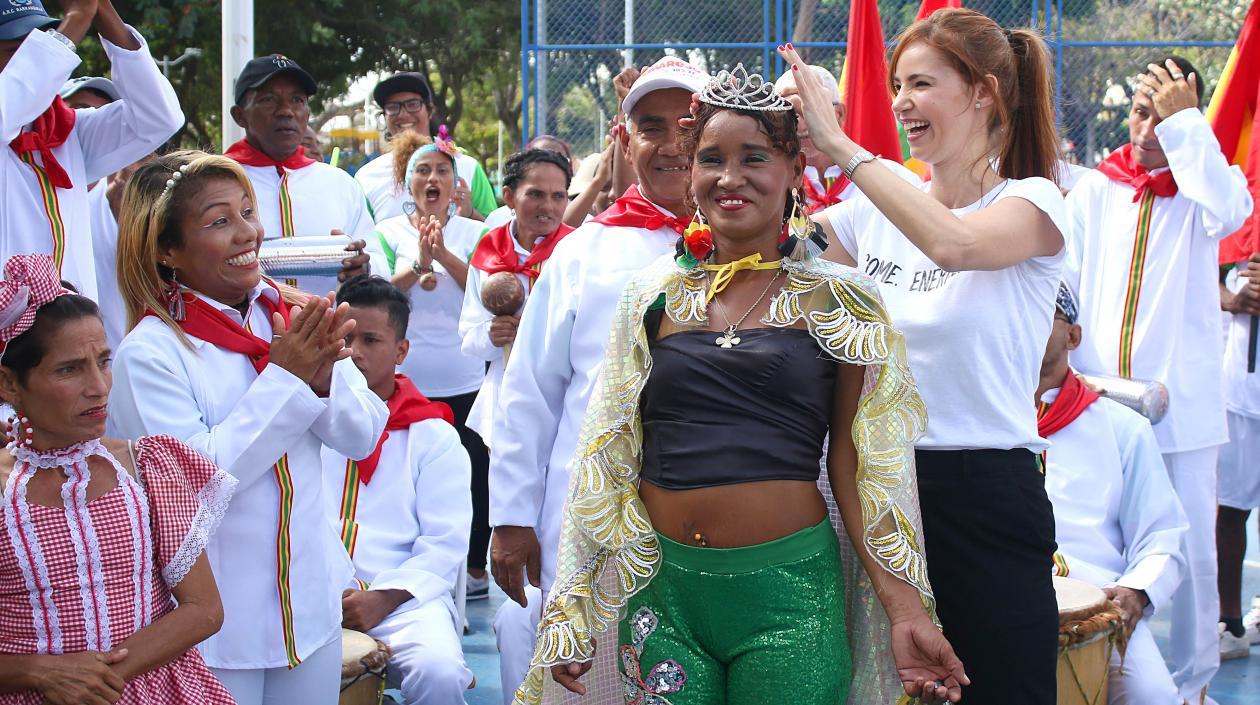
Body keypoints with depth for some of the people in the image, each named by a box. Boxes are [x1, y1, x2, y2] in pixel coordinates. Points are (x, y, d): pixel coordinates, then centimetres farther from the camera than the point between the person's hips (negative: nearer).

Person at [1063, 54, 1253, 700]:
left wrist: (1184, 121, -17)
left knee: (1191, 549, 0)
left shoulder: (1204, 184, 3)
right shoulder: (1094, 189, 9)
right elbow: (1056, 284, 10)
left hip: (1180, 405, -2)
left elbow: (1230, 212, -21)